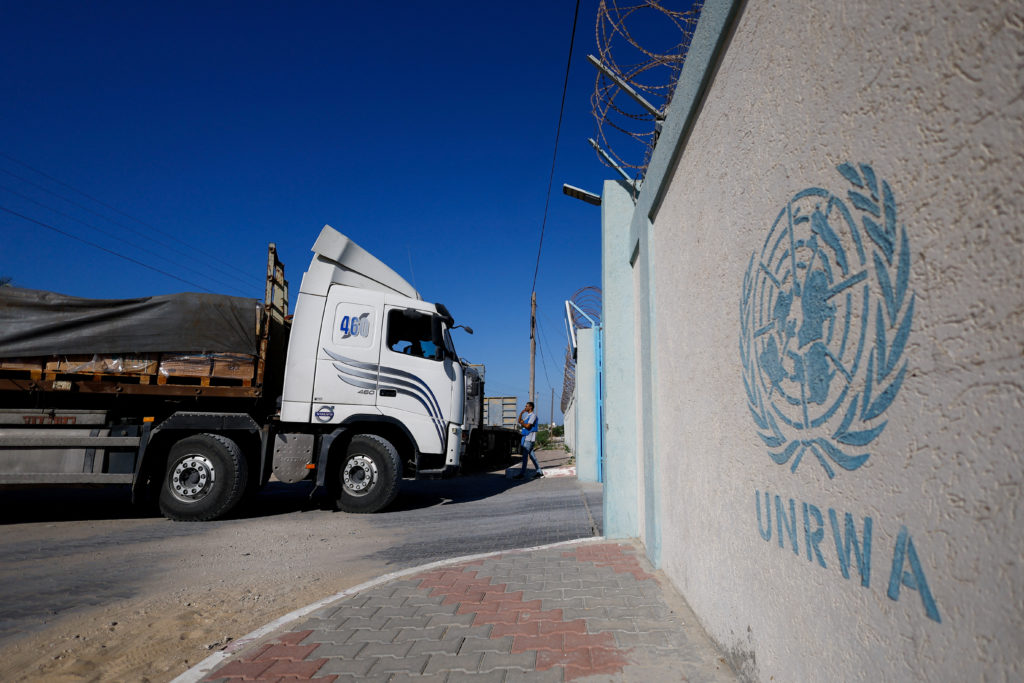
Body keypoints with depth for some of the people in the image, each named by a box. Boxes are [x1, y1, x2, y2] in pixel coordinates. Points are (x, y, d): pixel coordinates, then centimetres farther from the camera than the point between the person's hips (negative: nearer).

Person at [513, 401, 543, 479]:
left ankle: (522, 473, -7)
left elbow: (528, 426, -18)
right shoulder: (527, 415, 20)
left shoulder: (533, 415, -10)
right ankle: (539, 472, 13)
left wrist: (522, 423, -1)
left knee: (525, 455, -8)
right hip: (526, 437, 9)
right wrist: (521, 413, 10)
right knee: (531, 455, 9)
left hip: (530, 438, -9)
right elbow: (520, 421, 22)